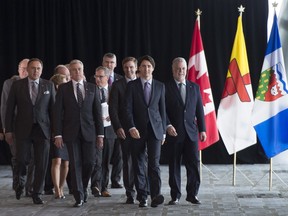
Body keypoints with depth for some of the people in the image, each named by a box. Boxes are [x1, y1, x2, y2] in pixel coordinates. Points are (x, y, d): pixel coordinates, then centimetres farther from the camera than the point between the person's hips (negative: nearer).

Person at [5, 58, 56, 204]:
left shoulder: (48, 85, 6)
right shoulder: (17, 85, 4)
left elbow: (53, 108, 6)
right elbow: (10, 108, 4)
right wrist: (8, 130, -2)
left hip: (43, 130, 1)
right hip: (23, 130, -1)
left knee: (41, 164, 1)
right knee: (20, 160, -3)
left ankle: (37, 194, 13)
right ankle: (20, 183, 28)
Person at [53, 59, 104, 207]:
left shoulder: (92, 88, 8)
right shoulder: (63, 88, 4)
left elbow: (97, 112, 7)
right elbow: (57, 112, 1)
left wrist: (100, 134, 2)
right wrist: (58, 134, -6)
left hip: (89, 132, 1)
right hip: (71, 132, -1)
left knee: (89, 163, 0)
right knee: (75, 164, -2)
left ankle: (83, 188, 25)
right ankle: (79, 196, 4)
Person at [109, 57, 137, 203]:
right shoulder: (117, 85, 3)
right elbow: (113, 108, -2)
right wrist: (118, 127, -12)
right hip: (125, 129, -1)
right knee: (127, 161, 2)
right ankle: (130, 194, 8)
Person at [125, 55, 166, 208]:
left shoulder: (160, 86, 9)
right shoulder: (131, 85, 3)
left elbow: (162, 110, 12)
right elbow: (128, 109, -3)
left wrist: (163, 131, 10)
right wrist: (131, 127, -15)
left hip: (155, 129, 0)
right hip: (137, 130, 0)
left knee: (154, 162, -11)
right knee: (139, 164, 3)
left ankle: (156, 195, -14)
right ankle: (142, 197, 10)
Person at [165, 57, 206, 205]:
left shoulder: (194, 87, 11)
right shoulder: (166, 88, 0)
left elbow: (199, 110, 11)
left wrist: (202, 129, 5)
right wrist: (168, 125, -17)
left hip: (191, 132, 2)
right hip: (174, 132, -2)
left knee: (193, 163, -2)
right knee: (174, 165, 4)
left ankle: (192, 194, 9)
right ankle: (175, 196, 12)